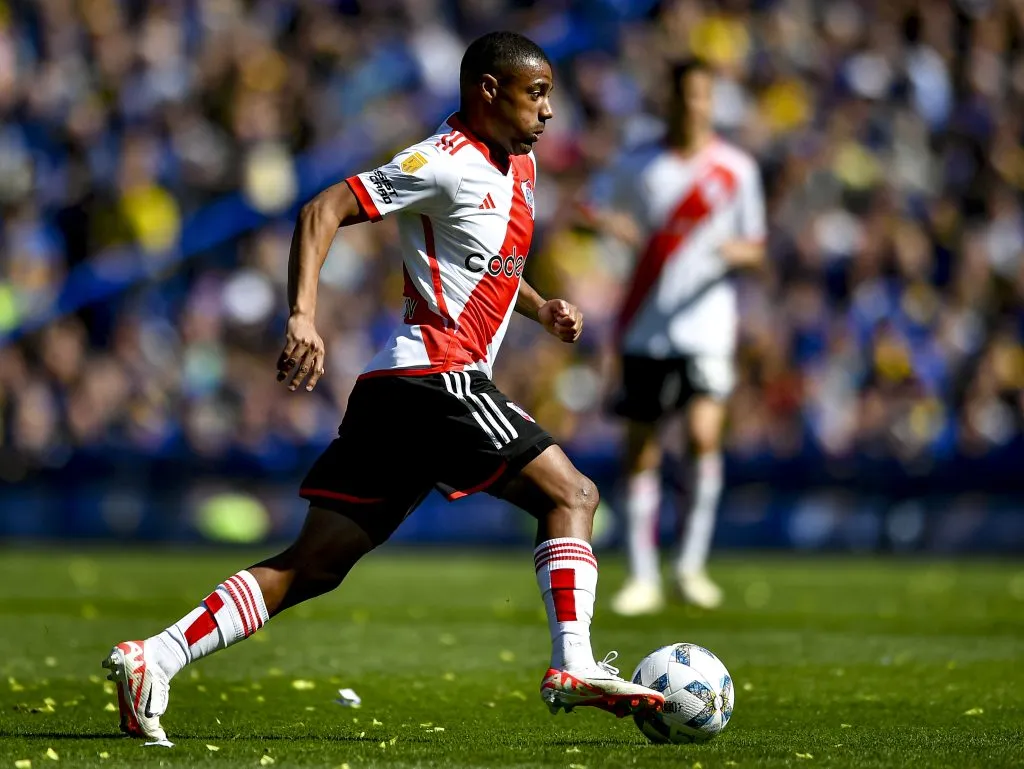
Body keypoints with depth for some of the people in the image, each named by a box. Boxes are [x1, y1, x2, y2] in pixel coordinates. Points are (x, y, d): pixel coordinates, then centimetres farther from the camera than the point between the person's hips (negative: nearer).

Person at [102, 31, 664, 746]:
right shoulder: (448, 163, -9)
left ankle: (151, 659, -2)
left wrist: (540, 308, 19)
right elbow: (324, 210, -15)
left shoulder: (519, 165, 20)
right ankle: (573, 667, -16)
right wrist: (303, 315, -28)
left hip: (393, 391, 9)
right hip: (435, 375, -9)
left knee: (314, 566, 4)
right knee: (571, 493, -8)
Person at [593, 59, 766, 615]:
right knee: (642, 451, 3)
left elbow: (756, 249, 8)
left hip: (706, 324, -2)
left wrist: (735, 251, -15)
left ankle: (692, 563, -9)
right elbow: (635, 239, 15)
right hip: (645, 328, 2)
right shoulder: (642, 171, 7)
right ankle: (643, 577, 11)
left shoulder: (736, 169, 4)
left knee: (704, 434, -20)